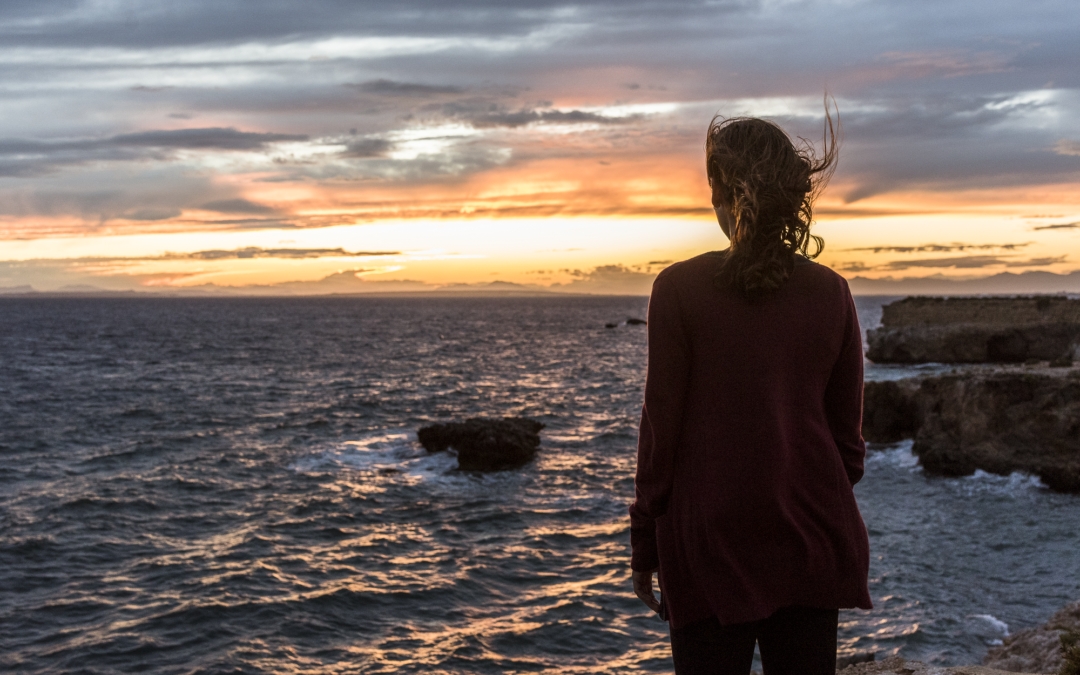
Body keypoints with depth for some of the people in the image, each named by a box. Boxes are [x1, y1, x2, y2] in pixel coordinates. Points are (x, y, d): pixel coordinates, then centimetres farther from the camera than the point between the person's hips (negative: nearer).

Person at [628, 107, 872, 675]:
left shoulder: (680, 289, -9)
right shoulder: (831, 292, 2)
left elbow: (661, 429, -7)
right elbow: (847, 431, 7)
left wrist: (644, 546, 1)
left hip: (711, 542, -3)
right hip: (813, 540, 4)